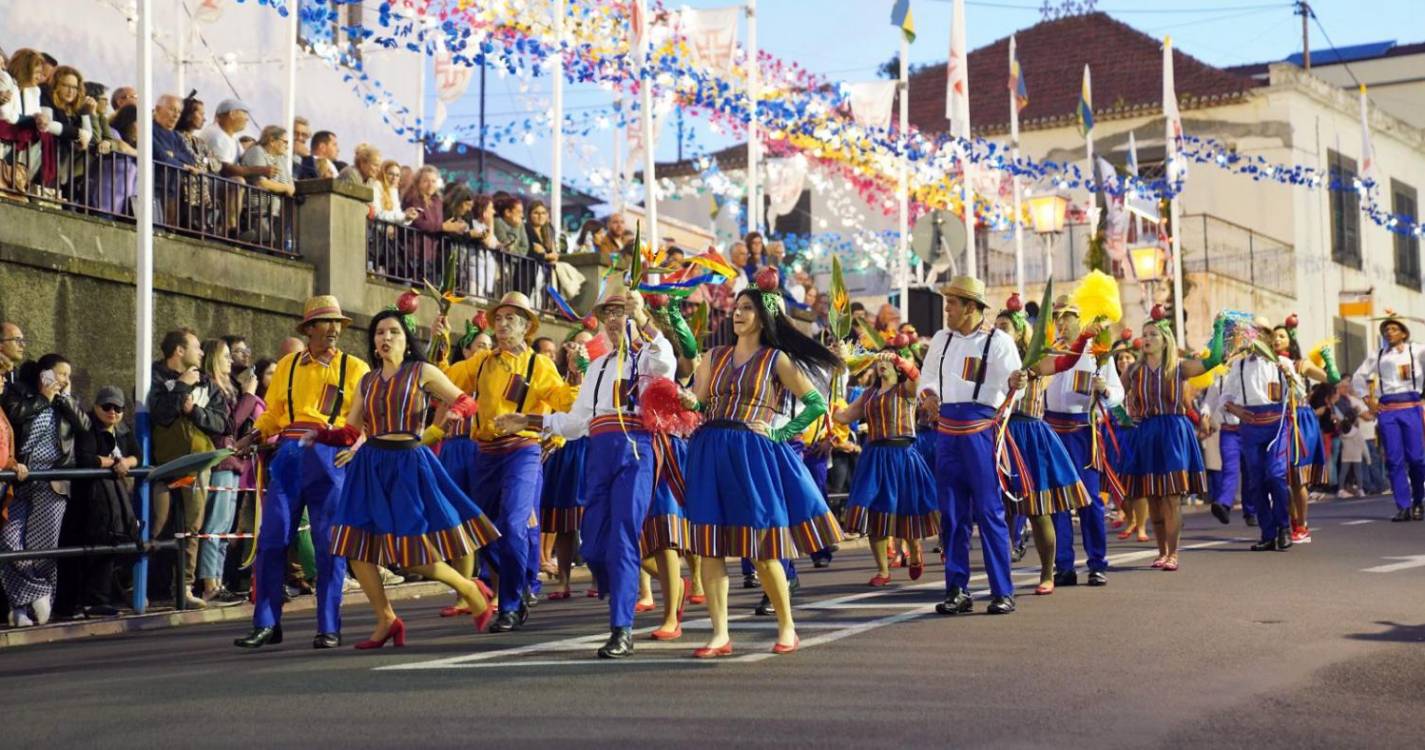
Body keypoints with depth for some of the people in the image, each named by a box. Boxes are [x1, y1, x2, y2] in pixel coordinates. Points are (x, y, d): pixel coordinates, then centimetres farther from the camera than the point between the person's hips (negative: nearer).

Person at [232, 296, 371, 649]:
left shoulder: (355, 368, 6)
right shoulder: (287, 365, 14)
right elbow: (273, 413, 15)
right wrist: (253, 435, -2)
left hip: (330, 458, -2)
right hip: (288, 457, 2)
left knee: (329, 544, -1)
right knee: (272, 538, 0)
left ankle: (328, 628, 8)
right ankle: (266, 625, 9)